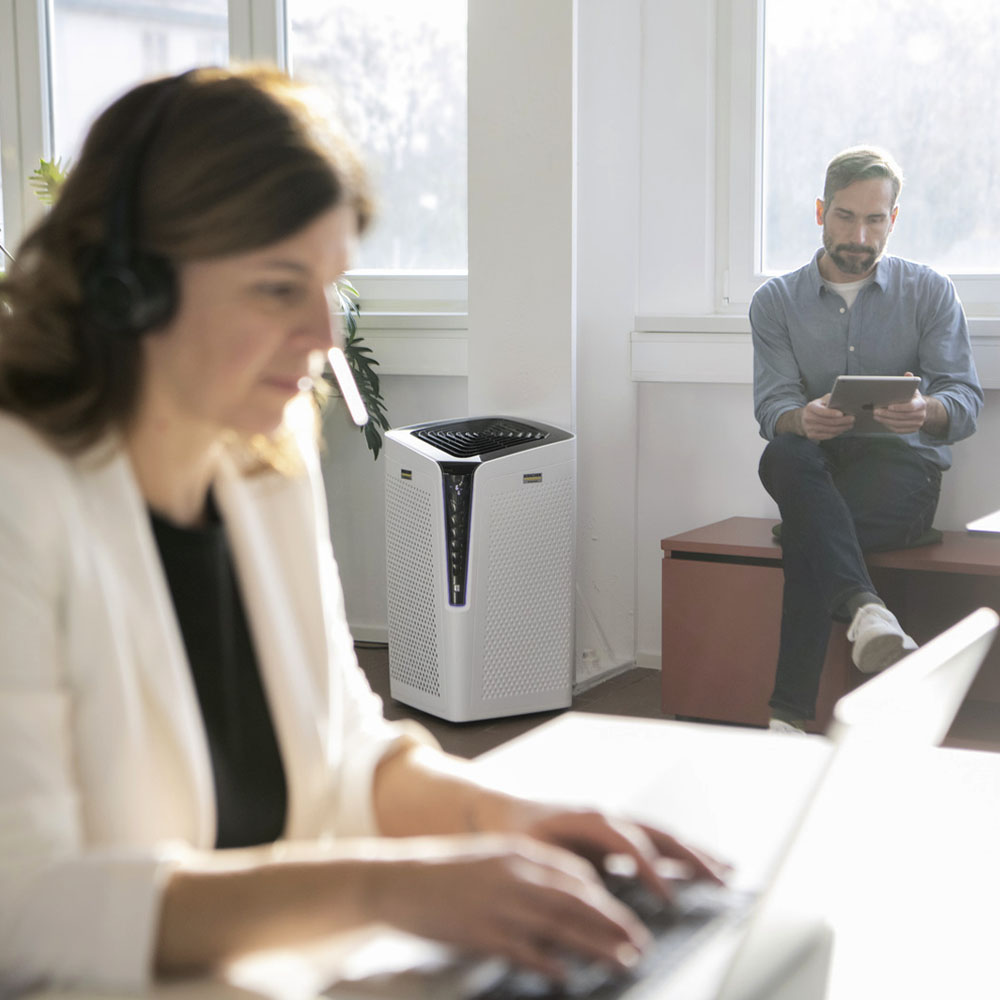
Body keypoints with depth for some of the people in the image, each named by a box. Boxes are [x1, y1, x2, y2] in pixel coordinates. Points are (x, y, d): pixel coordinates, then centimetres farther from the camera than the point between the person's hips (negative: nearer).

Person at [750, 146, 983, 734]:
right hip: (817, 467, 2)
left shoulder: (931, 293, 7)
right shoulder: (777, 301, 11)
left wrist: (928, 411, -31)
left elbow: (966, 398, -4)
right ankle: (864, 608, -52)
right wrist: (802, 419, -29)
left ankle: (790, 713, -33)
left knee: (806, 530, -32)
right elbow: (771, 405, -2)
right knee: (783, 456, -35)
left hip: (903, 467, -2)